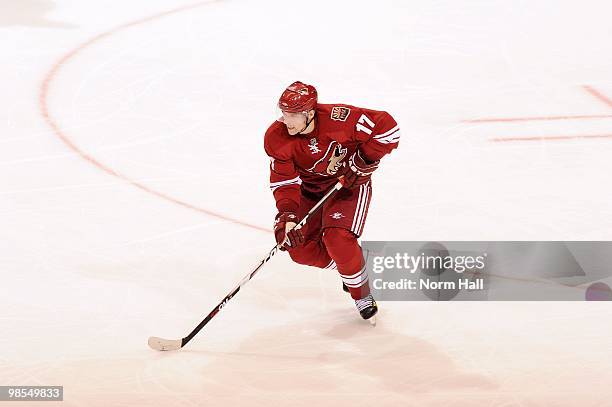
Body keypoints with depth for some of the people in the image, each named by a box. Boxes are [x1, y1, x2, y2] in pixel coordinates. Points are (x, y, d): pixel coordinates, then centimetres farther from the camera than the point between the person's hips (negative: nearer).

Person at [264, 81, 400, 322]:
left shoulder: (339, 119, -33)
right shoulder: (276, 139, -22)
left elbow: (387, 127, -25)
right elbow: (284, 182, -19)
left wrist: (362, 162, -24)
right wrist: (286, 216, -34)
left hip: (349, 184, -5)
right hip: (310, 188, 5)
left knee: (338, 239, -24)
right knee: (300, 249, -4)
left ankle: (362, 294, 1)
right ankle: (346, 265, 24)